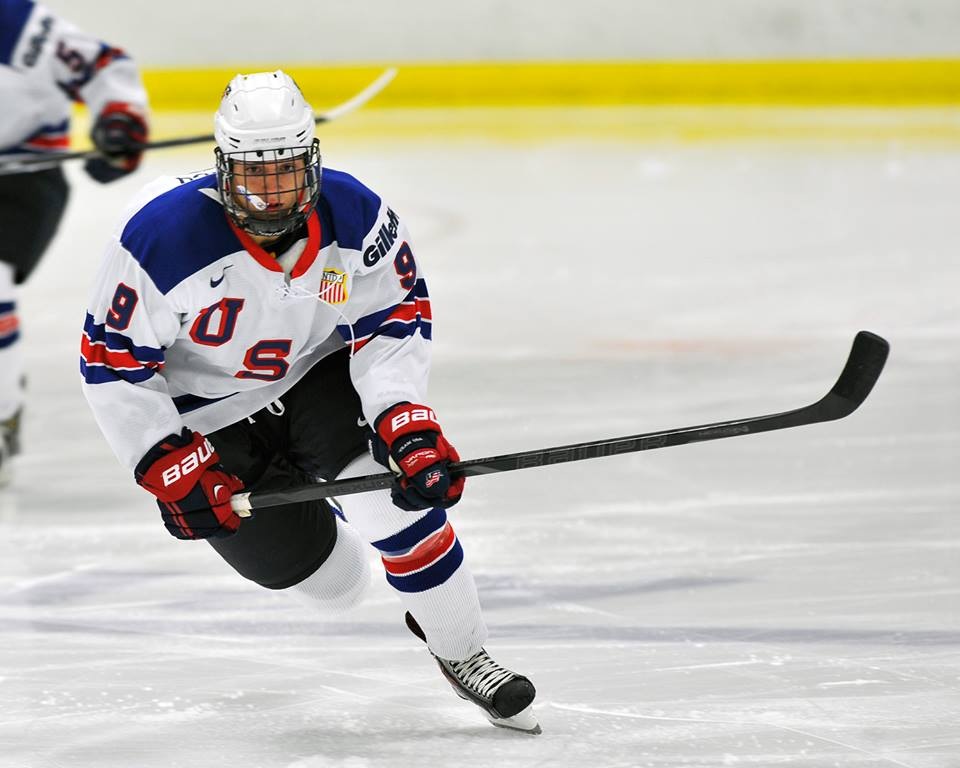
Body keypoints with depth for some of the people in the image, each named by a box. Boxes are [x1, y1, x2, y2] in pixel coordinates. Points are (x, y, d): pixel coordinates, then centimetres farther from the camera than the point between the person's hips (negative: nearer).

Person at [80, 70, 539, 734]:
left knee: (395, 493, -25)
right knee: (330, 582, -3)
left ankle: (462, 653, -7)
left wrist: (405, 421, -27)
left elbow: (395, 319, -12)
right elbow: (113, 362, -22)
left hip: (319, 374, 2)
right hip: (209, 417, -2)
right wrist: (169, 465, -25)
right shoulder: (164, 234, -29)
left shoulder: (354, 216, -21)